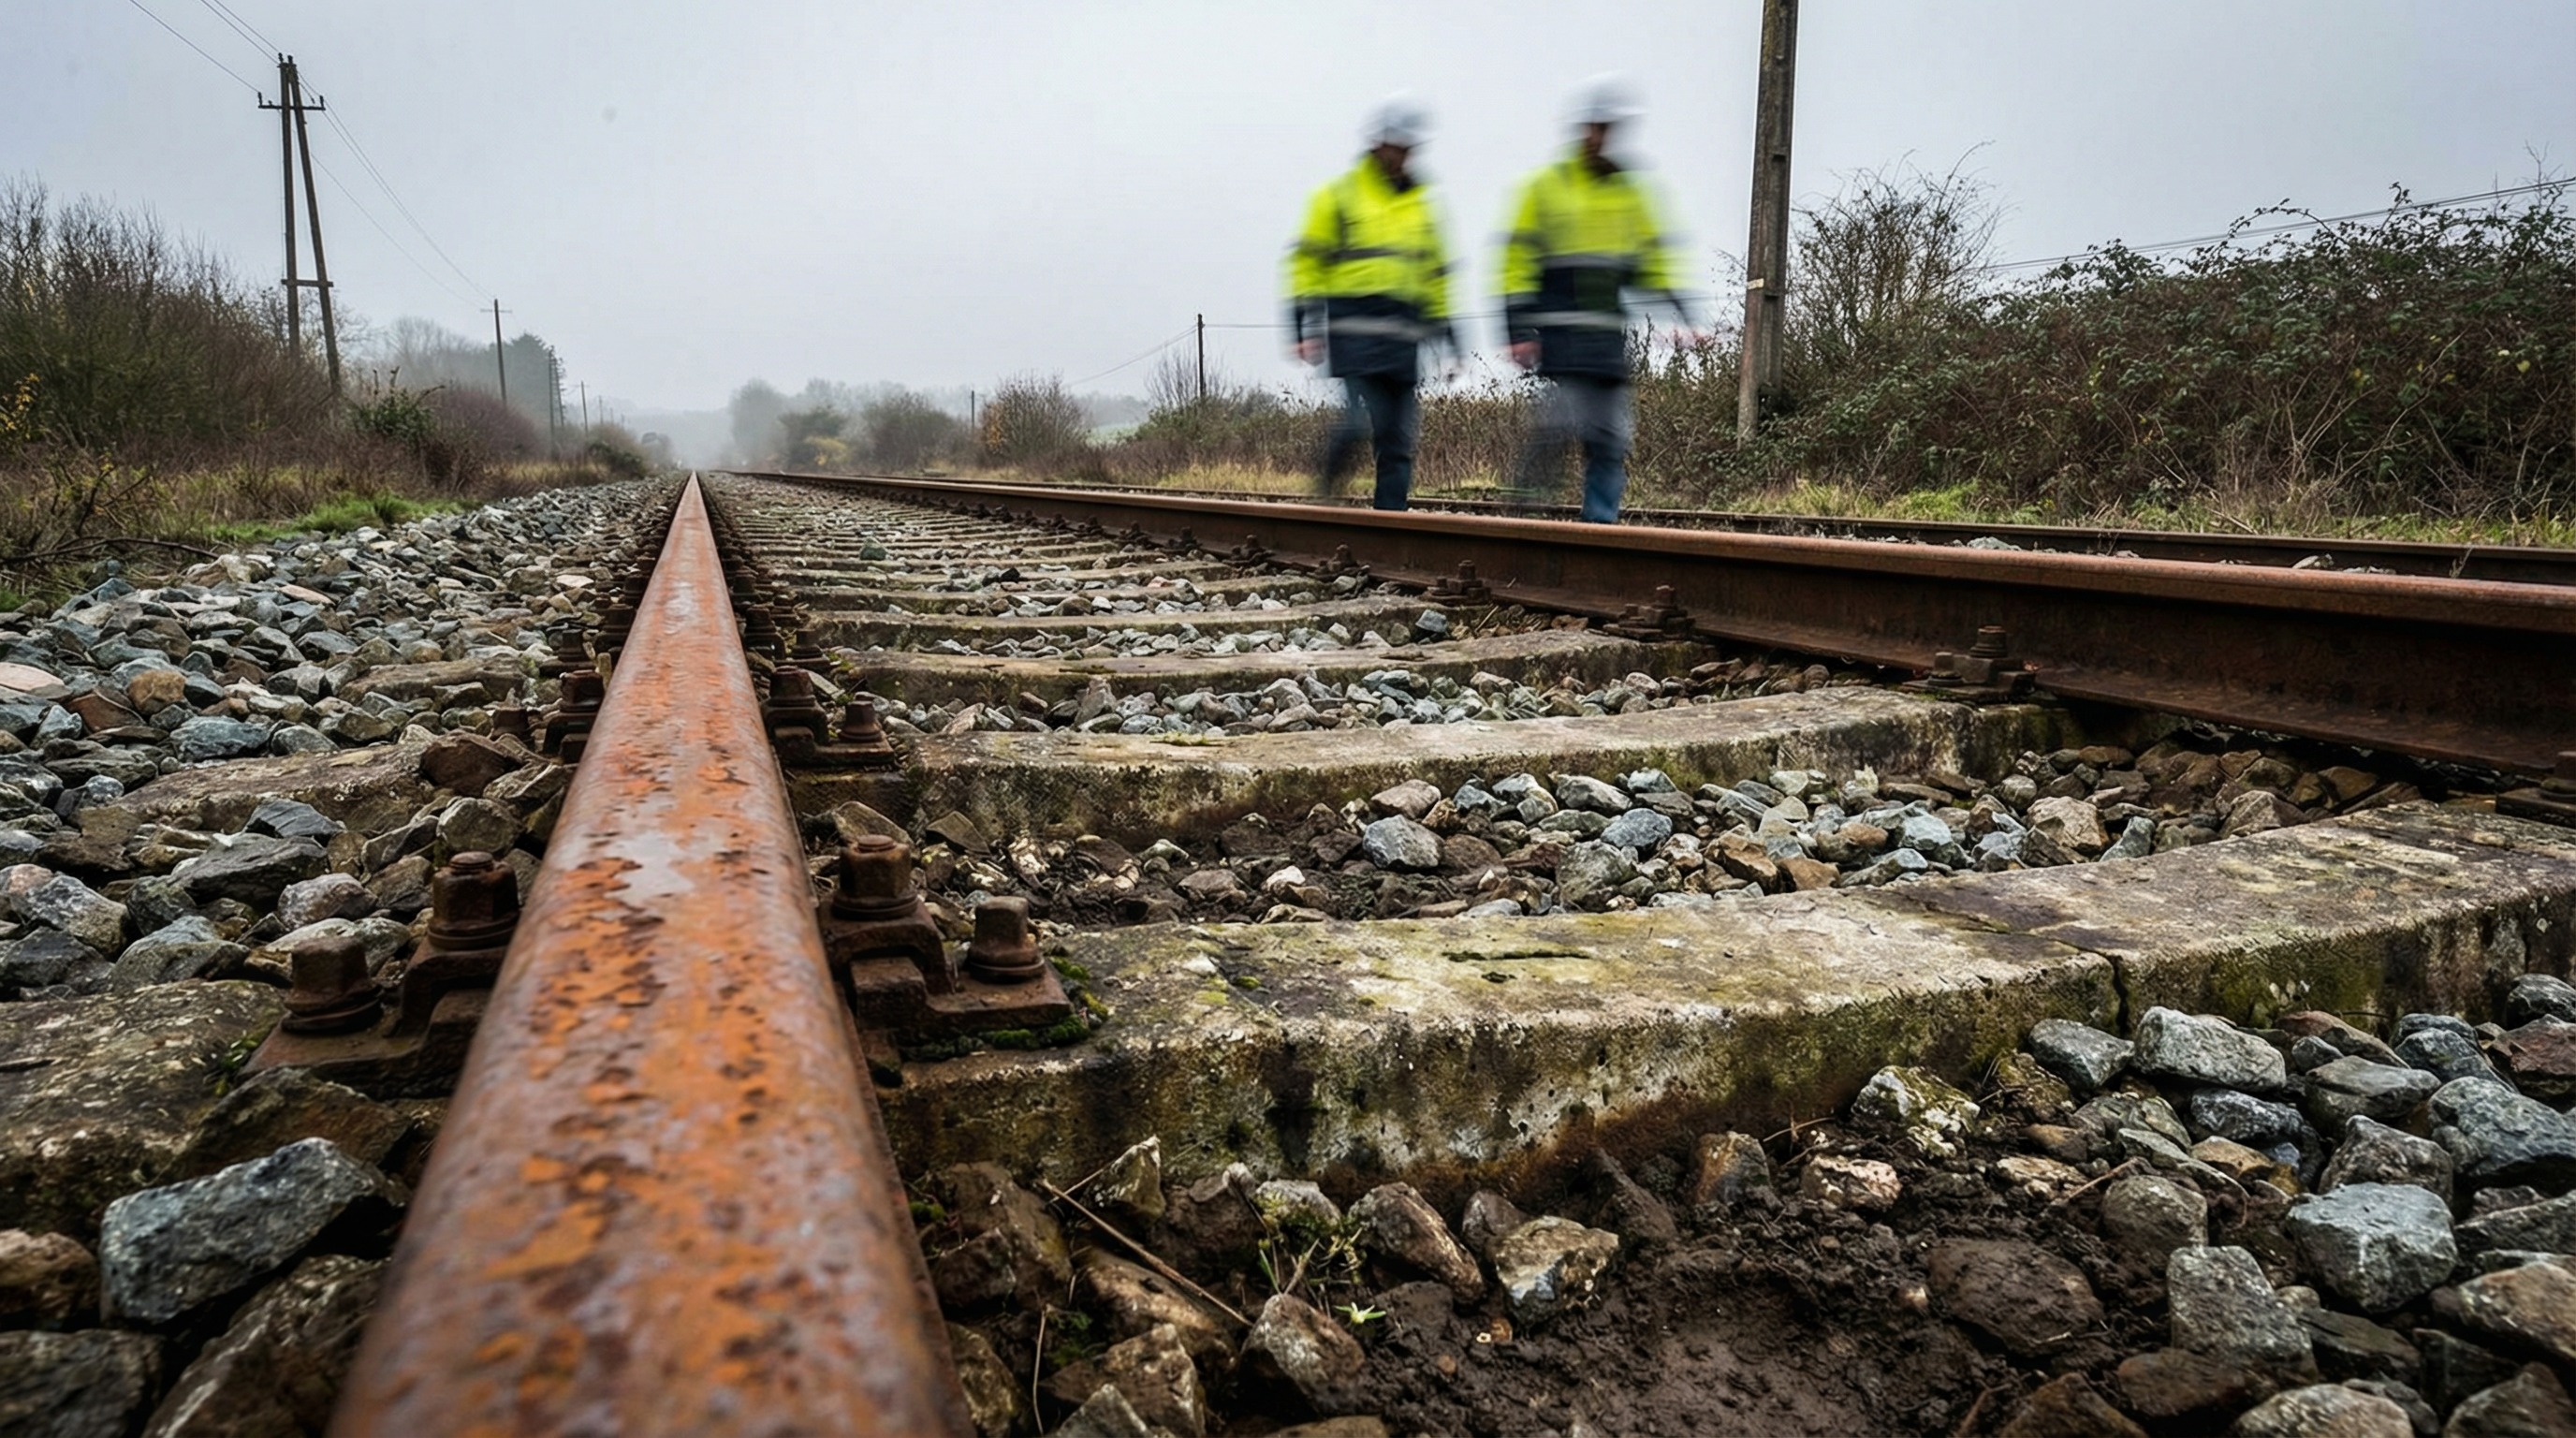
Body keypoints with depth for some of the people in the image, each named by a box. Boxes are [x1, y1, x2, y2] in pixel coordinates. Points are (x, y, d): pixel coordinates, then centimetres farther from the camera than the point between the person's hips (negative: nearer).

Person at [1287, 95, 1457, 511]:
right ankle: (1328, 470, 12)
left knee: (1399, 438, 1)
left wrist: (1445, 331, 18)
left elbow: (1434, 273, 23)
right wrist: (1303, 328, -7)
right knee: (1361, 422, -17)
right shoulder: (1338, 197, 4)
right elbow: (1307, 263, 2)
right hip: (1353, 331, -4)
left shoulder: (1421, 203, 19)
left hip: (1402, 334, 5)